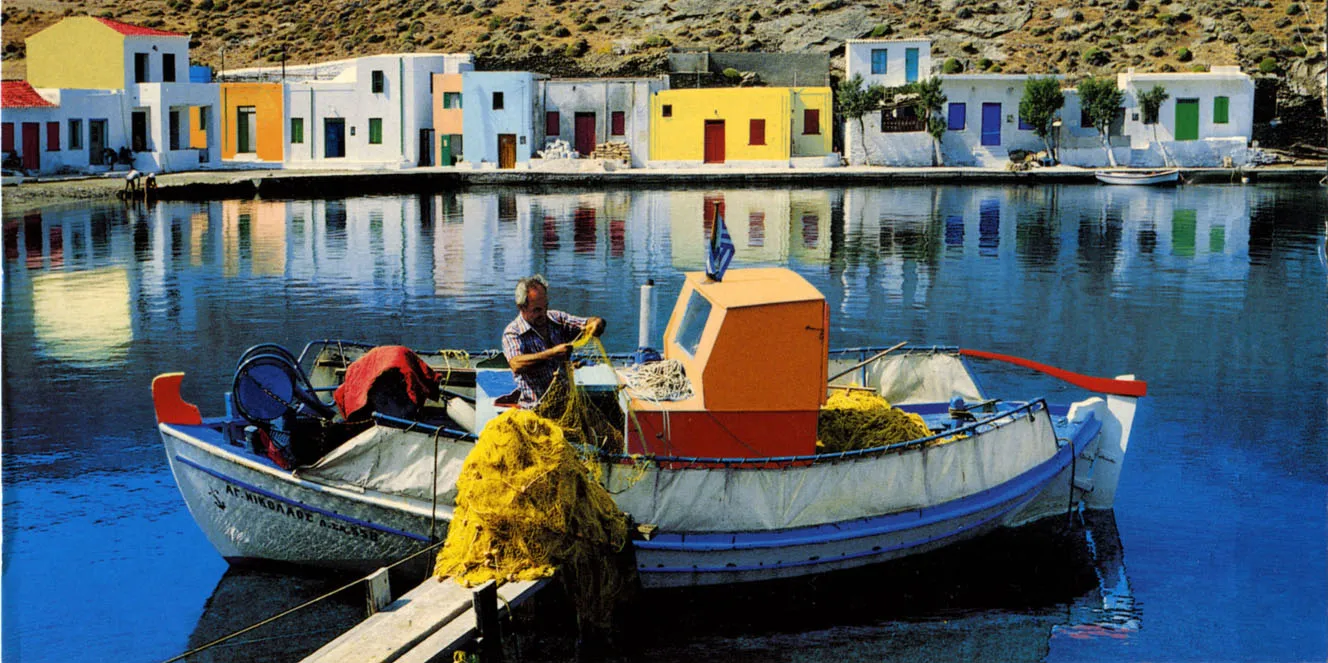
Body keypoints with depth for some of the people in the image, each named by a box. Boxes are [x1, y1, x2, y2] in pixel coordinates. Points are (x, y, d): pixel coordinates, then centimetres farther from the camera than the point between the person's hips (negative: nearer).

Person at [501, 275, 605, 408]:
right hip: (535, 406, -5)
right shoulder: (512, 333, -4)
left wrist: (596, 324, -13)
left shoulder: (557, 319, 12)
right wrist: (552, 353, -28)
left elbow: (598, 322, 12)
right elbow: (516, 365, -23)